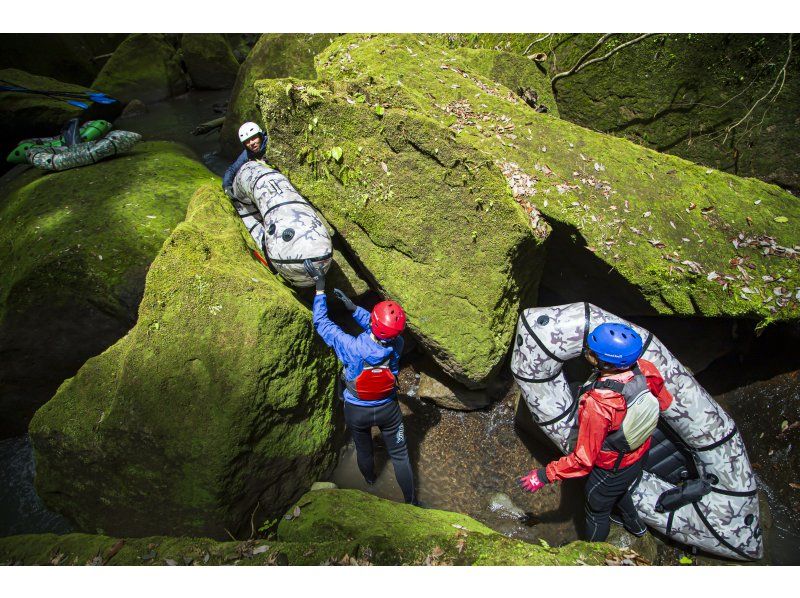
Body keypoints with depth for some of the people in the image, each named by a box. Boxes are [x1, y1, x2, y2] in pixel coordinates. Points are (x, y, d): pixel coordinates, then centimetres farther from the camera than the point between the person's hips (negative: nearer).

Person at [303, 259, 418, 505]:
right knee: (400, 455, 19)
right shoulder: (397, 346, -26)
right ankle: (411, 502, 34)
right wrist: (352, 306, -5)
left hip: (356, 410, 0)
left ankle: (370, 481, 58)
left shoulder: (352, 348, -35)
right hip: (387, 409, 1)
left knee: (364, 450, 28)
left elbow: (321, 323, -21)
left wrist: (320, 286, -17)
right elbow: (381, 328, -4)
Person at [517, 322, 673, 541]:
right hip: (640, 454, 6)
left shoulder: (597, 405, -45)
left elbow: (584, 460, -34)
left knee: (597, 510, 25)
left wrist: (544, 476, -23)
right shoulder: (646, 369, -27)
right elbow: (664, 402, -4)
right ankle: (633, 523, 68)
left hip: (611, 469, -6)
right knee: (621, 492, 38)